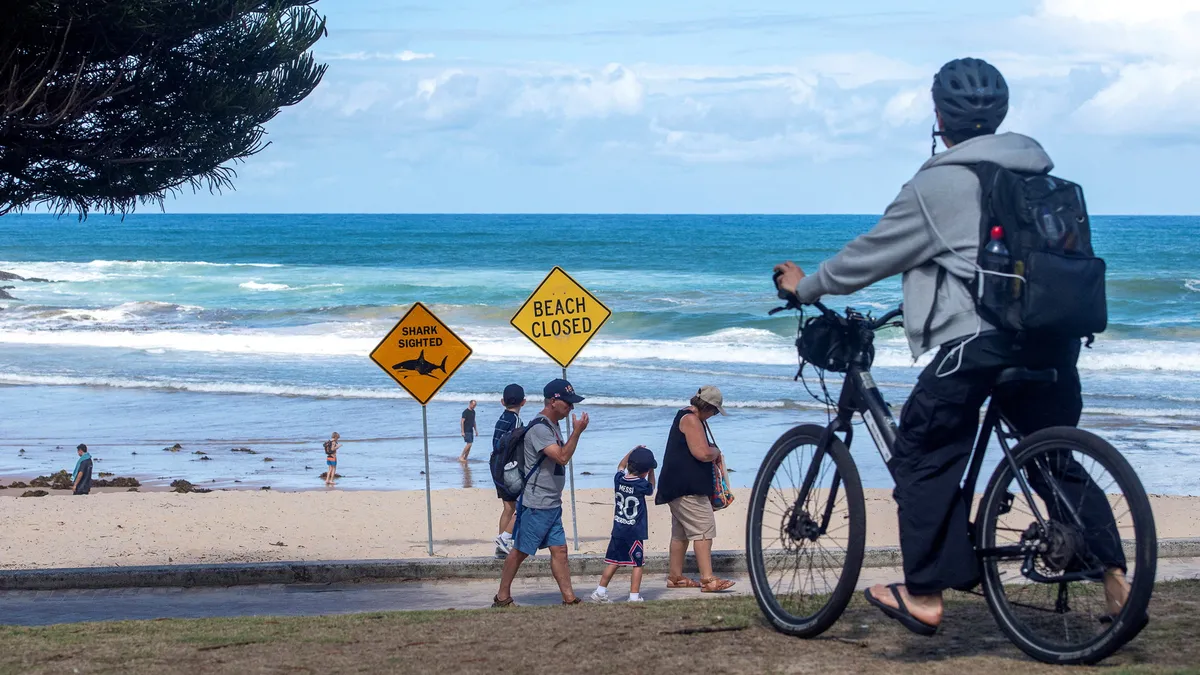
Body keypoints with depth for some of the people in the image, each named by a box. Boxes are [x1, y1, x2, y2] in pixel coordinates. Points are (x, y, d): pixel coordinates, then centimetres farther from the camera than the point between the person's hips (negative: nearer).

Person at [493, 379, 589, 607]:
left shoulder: (552, 426, 14)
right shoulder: (539, 428, -18)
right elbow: (562, 457, -26)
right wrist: (577, 432, -24)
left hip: (552, 504, 9)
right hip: (535, 504, -9)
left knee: (559, 550, 6)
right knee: (520, 551, -1)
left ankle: (569, 598, 7)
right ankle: (502, 597, 9)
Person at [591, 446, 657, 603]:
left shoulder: (619, 479, 0)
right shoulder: (641, 485, -13)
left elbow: (621, 466, 23)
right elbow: (651, 489, 12)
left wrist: (633, 451, 23)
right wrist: (651, 472, 16)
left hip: (618, 530, 5)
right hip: (635, 533, -5)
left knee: (614, 562, 14)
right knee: (637, 564, 3)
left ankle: (600, 592, 16)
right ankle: (634, 596, 0)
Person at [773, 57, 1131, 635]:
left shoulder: (938, 185, -4)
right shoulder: (1036, 172, 17)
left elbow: (871, 255, 3)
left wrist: (807, 287, 19)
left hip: (980, 338, -7)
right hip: (1053, 337, 7)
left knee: (925, 457, 4)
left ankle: (923, 596, 3)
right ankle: (1113, 572, 14)